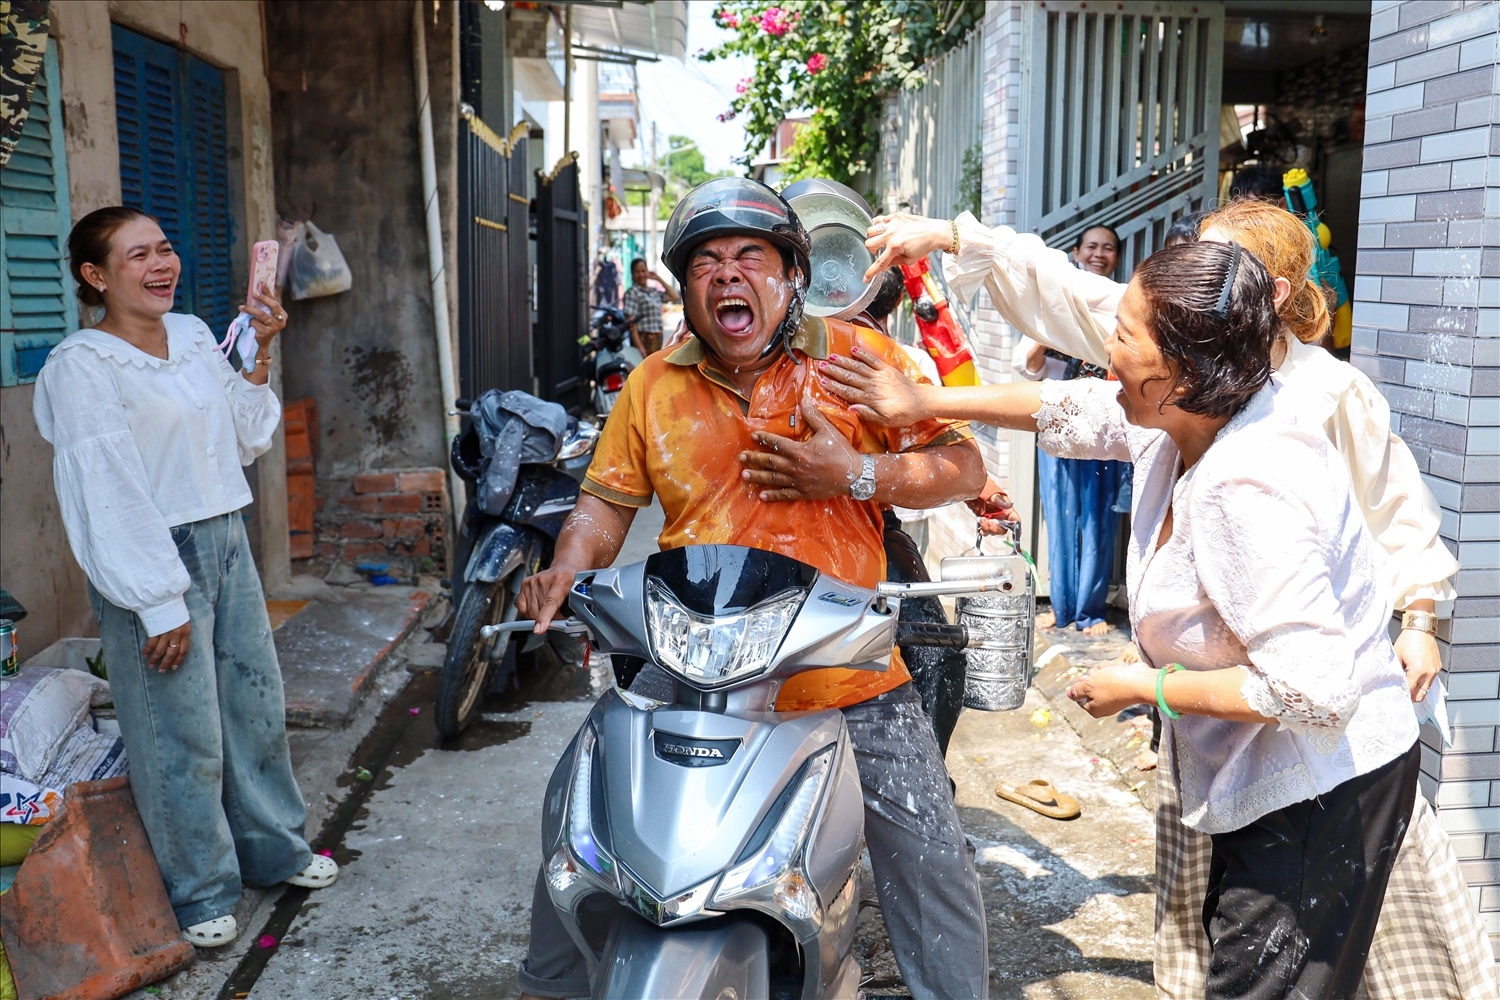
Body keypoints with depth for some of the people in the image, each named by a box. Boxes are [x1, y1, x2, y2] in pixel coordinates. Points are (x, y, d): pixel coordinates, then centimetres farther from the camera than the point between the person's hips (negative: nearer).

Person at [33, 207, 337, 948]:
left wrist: (259, 357, 0)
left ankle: (274, 847, 36)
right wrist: (159, 605, -18)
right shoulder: (81, 367, -14)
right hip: (154, 559, -7)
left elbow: (244, 443, 11)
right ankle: (199, 891, 22)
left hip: (225, 540, 7)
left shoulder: (195, 336, 7)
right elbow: (107, 496, -17)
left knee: (256, 702, 16)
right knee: (184, 733, 3)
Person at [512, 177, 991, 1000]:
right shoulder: (654, 385, 5)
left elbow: (963, 466, -3)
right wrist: (567, 572, -11)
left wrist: (857, 476, -17)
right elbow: (608, 499, 7)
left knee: (932, 858, 4)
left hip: (846, 676, -1)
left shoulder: (858, 356, -2)